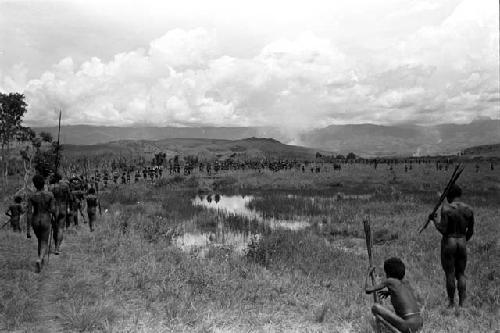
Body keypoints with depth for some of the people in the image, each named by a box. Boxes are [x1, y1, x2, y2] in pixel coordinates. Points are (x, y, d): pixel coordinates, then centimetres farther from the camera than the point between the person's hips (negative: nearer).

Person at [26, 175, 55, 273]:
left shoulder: (31, 197, -10)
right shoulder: (50, 194, -11)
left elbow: (29, 213, -12)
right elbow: (53, 210, -11)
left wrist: (28, 230, -9)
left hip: (35, 221, 2)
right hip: (45, 221, -2)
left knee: (40, 241, 27)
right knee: (44, 244, 5)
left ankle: (41, 261, 37)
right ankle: (39, 260, -26)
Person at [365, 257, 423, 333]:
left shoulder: (390, 281, -2)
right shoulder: (406, 283, 17)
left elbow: (368, 290, 0)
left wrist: (368, 274, 14)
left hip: (408, 326, -7)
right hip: (419, 324, 7)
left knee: (375, 307, -6)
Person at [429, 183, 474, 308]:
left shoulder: (446, 208, -14)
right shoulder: (469, 209, 1)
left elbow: (443, 230, -17)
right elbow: (471, 231, 7)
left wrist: (433, 219, -2)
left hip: (448, 242, -4)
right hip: (462, 243, 4)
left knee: (450, 274, 5)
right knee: (461, 274, 15)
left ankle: (451, 303, 10)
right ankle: (462, 303, 14)